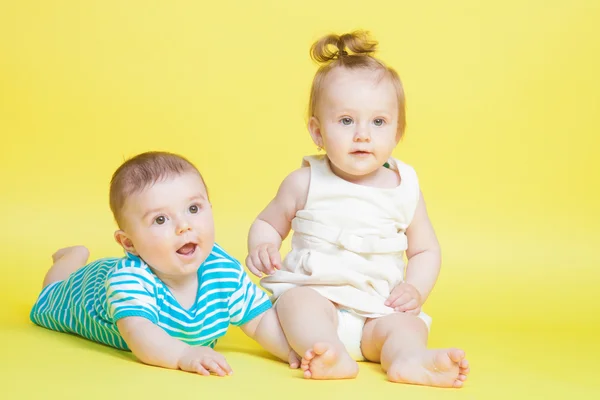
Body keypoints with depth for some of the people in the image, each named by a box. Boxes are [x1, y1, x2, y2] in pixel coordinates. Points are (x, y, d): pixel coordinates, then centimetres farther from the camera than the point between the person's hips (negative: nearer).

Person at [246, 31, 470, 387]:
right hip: (314, 292, -2)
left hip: (377, 310, 2)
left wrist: (416, 290, -6)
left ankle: (410, 360, -54)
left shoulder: (405, 188, 5)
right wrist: (262, 246, -10)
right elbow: (267, 223, 14)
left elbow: (426, 250, 13)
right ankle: (332, 357, -56)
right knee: (299, 301, -32)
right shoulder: (305, 183, 0)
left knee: (406, 324, -25)